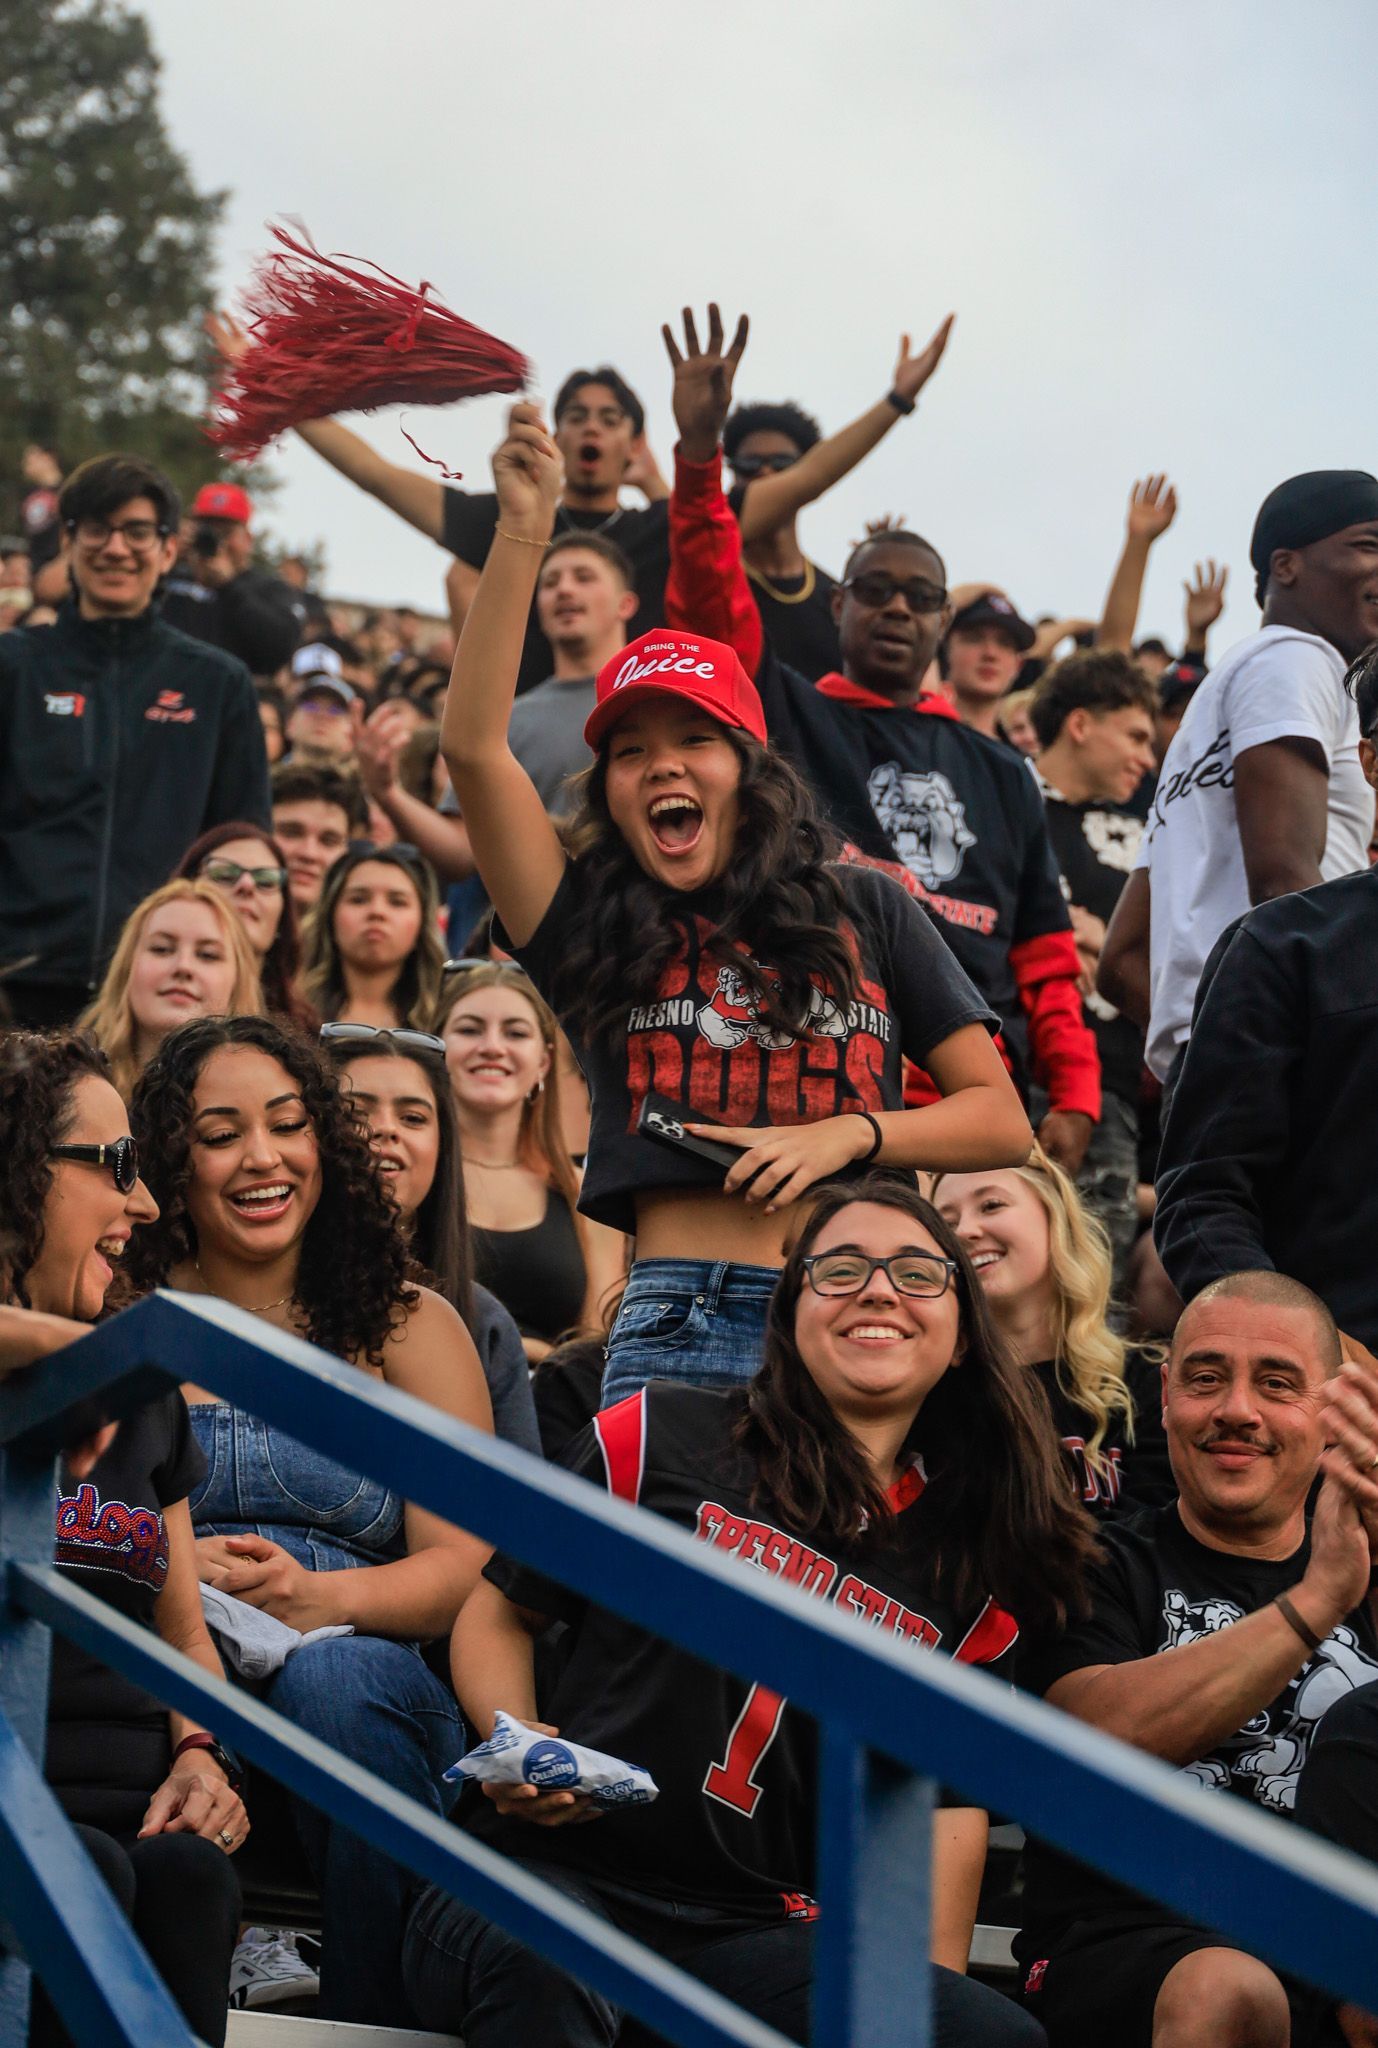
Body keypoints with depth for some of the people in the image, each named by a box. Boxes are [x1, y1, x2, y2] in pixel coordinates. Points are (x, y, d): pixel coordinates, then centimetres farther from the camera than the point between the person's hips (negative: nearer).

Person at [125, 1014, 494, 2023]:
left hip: (368, 1685, 1)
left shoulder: (409, 1325, 15)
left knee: (333, 1677, -35)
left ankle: (372, 2025, -22)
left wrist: (313, 1595, -15)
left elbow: (465, 1562, 5)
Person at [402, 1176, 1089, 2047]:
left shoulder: (975, 1566, 15)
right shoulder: (661, 1439, 7)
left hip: (758, 1933, 5)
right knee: (531, 1971, -43)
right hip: (558, 1872, -5)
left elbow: (948, 1802, 14)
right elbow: (497, 1616, 15)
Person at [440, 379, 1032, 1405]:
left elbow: (1001, 1120, 13)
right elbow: (476, 744, -1)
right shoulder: (592, 929, 12)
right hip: (681, 1322, -1)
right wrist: (524, 533, -7)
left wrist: (846, 1135, -4)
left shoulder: (867, 909, 15)